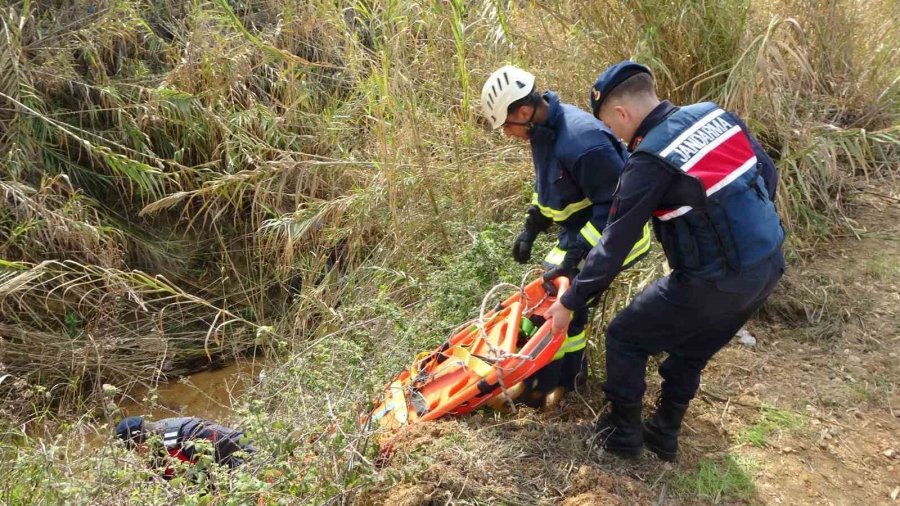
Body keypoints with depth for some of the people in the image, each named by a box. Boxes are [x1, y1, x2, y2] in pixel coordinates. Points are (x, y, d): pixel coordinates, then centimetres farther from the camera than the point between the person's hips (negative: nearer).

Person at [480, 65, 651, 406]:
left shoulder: (582, 141, -34)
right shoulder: (545, 130, -2)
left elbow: (616, 207, -31)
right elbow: (547, 187, 14)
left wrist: (575, 256, -31)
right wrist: (530, 230, 9)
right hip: (579, 229, 9)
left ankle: (555, 383, 9)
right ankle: (569, 369, 30)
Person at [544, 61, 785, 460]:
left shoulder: (649, 161, -18)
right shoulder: (715, 115, 2)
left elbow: (615, 245, -15)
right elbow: (768, 172, 11)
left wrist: (570, 302, -4)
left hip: (717, 283, -8)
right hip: (769, 265, 8)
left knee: (624, 338, 11)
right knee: (691, 350, 27)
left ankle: (623, 434, 25)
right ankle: (665, 435, 40)